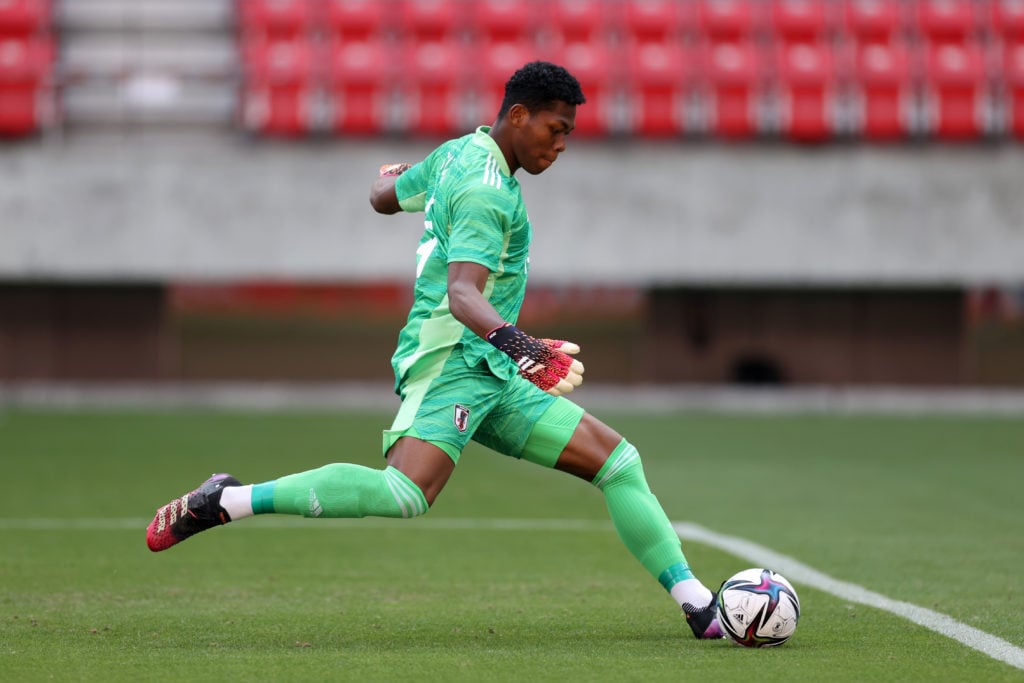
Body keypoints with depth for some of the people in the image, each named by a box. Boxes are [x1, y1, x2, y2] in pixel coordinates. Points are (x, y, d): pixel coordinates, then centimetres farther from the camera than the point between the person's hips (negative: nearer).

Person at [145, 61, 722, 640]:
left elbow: (385, 197, 34)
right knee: (407, 493, -33)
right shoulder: (486, 191, -15)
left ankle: (698, 604, 8)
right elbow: (462, 294, -28)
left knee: (619, 461, 6)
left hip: (490, 375, 11)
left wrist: (393, 175, 58)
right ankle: (223, 502, -23)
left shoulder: (456, 155, 16)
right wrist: (509, 338, -46)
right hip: (448, 358, -11)